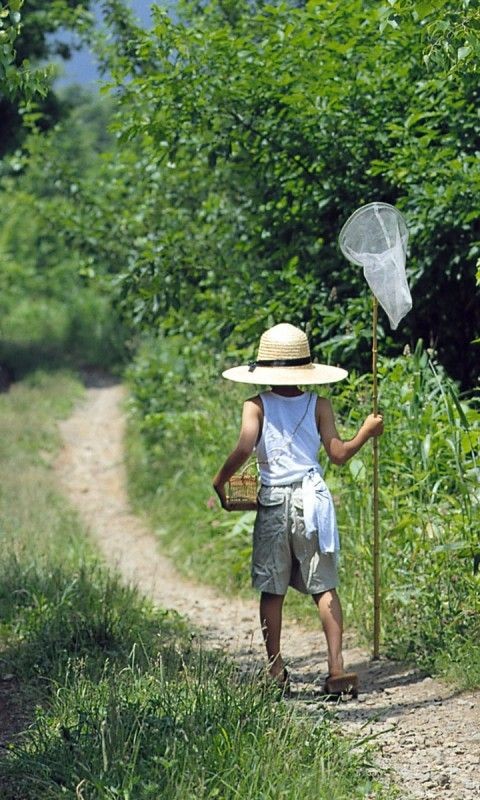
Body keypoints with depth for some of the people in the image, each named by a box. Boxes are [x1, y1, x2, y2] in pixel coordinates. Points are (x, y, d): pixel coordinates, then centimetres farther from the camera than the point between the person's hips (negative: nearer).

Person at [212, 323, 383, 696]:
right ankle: (337, 668, -4)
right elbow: (338, 454, -1)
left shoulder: (256, 406, -1)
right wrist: (367, 431, 14)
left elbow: (245, 447, -15)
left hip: (273, 502, -1)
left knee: (272, 591, 7)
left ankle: (276, 671, 8)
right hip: (312, 499, 1)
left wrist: (220, 481, -3)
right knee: (325, 587, 4)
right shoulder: (319, 405, 2)